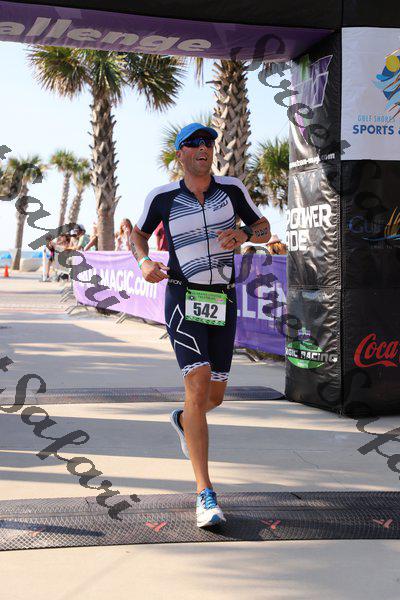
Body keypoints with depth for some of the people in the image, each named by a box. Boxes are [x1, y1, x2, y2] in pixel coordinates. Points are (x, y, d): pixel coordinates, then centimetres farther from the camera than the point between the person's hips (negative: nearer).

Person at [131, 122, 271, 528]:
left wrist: (243, 235, -15)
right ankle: (206, 496, -19)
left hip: (222, 302, 3)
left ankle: (183, 421, 51)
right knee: (199, 385, -20)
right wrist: (144, 262, -10)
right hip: (183, 299, -3)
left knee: (215, 396, 11)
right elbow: (137, 235, 12)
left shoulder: (232, 189, 0)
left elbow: (264, 229, 9)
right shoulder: (162, 197, -4)